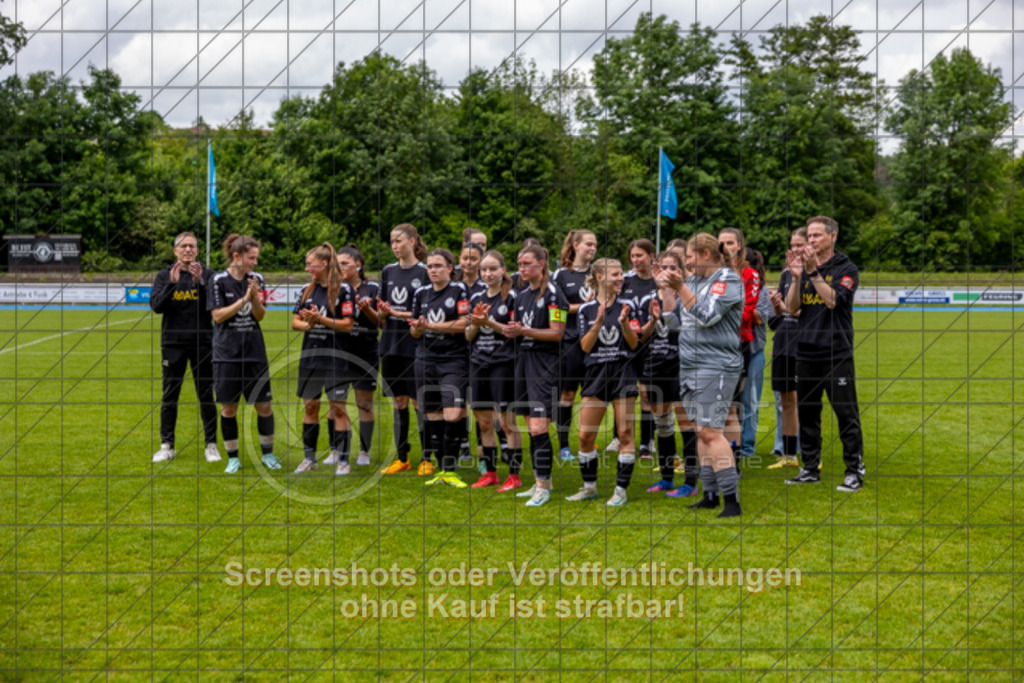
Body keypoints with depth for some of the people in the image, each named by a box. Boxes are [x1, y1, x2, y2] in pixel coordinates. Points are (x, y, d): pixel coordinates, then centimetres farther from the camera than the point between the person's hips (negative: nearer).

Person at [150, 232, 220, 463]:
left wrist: (199, 283, -21)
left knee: (206, 396, 3)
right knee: (169, 396, 4)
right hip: (172, 344, 1)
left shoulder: (207, 275, 4)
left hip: (202, 342, -1)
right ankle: (167, 446, 11)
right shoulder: (164, 276, 6)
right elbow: (156, 305, -7)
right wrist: (172, 284, -20)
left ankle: (211, 445, 10)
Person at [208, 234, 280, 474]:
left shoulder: (256, 279, 5)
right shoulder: (219, 280, -5)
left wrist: (256, 298, -14)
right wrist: (244, 299, -16)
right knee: (229, 408, 2)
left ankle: (268, 453, 18)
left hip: (255, 352, 3)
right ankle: (233, 458, 14)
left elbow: (260, 315, 5)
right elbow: (218, 316, -9)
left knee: (264, 406, 3)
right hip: (227, 353, -3)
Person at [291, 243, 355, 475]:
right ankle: (309, 457, 21)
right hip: (309, 355, 5)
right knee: (310, 406, 10)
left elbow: (347, 324, -10)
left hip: (334, 357, -5)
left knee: (338, 407, -3)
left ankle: (343, 459, 4)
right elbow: (295, 322, 10)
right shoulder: (307, 290, 10)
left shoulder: (343, 289, -6)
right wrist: (308, 324, -11)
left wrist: (320, 319, -18)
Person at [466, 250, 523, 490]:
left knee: (507, 421, -5)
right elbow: (468, 335, 13)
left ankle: (514, 475, 1)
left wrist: (489, 322, -19)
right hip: (478, 364, 6)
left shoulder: (511, 297, -4)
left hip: (503, 364, -6)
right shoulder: (476, 299, 12)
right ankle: (490, 473, 19)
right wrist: (475, 323, -7)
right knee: (484, 422, 9)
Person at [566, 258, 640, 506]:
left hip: (623, 372, -1)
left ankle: (621, 490, 7)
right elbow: (585, 346, -2)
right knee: (585, 435, 2)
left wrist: (624, 322, -16)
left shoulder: (628, 305, 2)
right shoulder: (586, 309, 4)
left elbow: (634, 344, 1)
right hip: (596, 373, 1)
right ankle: (589, 486, 19)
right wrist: (598, 322, -15)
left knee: (625, 434, -2)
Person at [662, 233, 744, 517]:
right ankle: (711, 494, 16)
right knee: (701, 431, 9)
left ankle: (732, 500, -12)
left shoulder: (727, 279, -7)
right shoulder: (693, 281, 16)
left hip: (716, 366, -8)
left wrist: (680, 288, -22)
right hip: (689, 365, 8)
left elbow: (706, 316, -19)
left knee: (710, 432, -14)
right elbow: (675, 321, 18)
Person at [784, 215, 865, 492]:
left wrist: (814, 271, -22)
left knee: (846, 414, -4)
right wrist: (796, 277, -11)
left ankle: (854, 470, 2)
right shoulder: (805, 267, 11)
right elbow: (792, 307, 2)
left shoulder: (846, 269, -2)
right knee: (807, 412, 10)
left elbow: (833, 300, -18)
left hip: (837, 353, -5)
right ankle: (810, 468, 19)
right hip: (806, 353, 5)